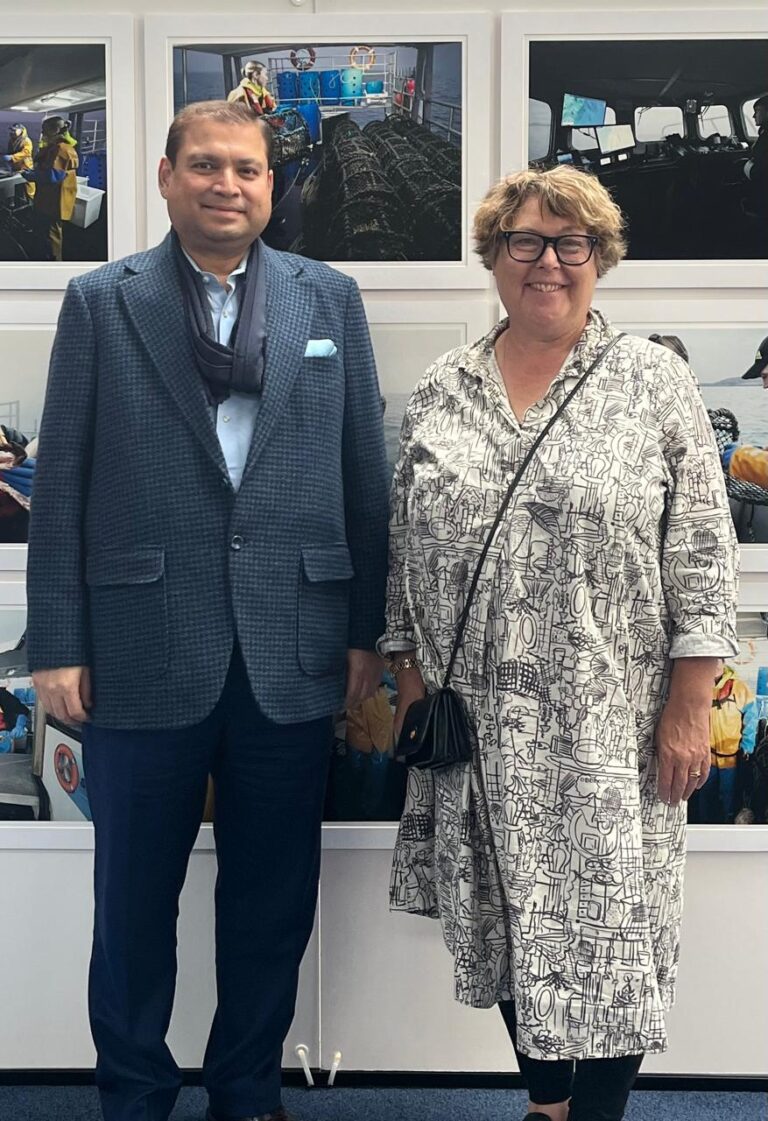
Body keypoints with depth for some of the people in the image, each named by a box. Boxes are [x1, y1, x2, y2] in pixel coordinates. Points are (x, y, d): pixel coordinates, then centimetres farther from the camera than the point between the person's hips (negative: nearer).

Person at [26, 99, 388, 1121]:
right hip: (144, 648, -1)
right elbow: (62, 487, 0)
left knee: (273, 895, 13)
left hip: (292, 646, 2)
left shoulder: (330, 298, 6)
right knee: (134, 896, 11)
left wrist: (366, 629, 3)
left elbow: (365, 472, 6)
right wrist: (59, 644, -4)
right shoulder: (100, 303, 2)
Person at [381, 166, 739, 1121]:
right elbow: (404, 549, 10)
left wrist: (688, 709, -9)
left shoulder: (655, 382, -2)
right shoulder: (439, 393, 7)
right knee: (509, 924, 13)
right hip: (479, 723, 3)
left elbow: (702, 556, -5)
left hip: (611, 726, -3)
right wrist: (410, 677, 6)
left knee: (609, 933, 2)